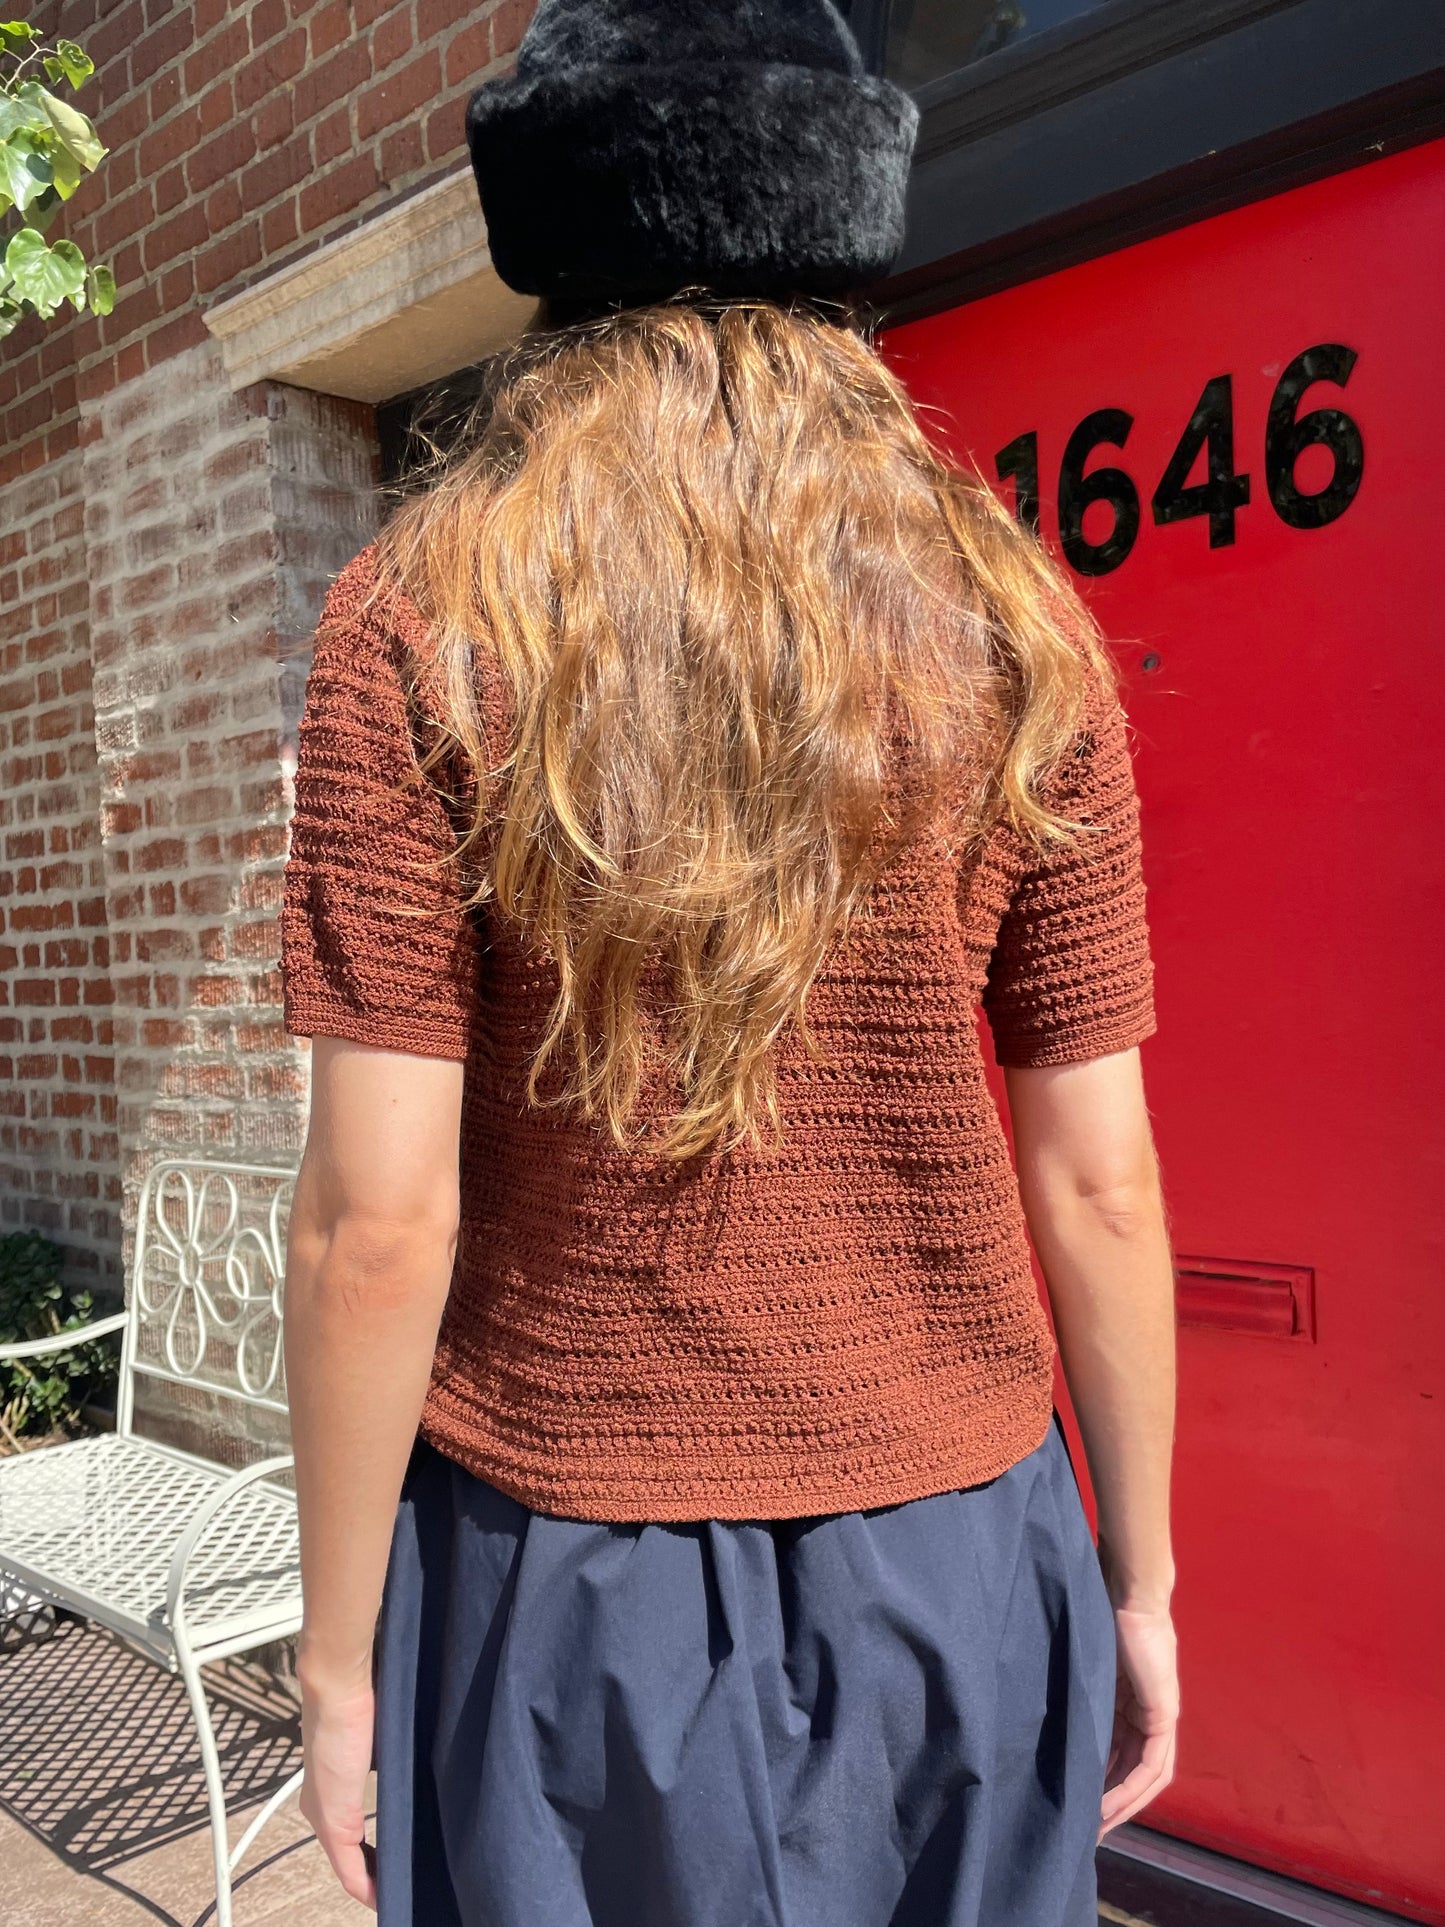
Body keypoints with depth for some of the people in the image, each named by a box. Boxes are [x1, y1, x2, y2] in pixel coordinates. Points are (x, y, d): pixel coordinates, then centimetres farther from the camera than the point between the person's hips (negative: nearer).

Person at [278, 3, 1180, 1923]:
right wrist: (1139, 1575, 9)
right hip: (949, 1555, 2)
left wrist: (339, 1651, 0)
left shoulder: (421, 622, -11)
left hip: (569, 1581, -1)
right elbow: (1097, 1177, -3)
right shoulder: (1014, 626, -5)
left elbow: (377, 1217, -14)